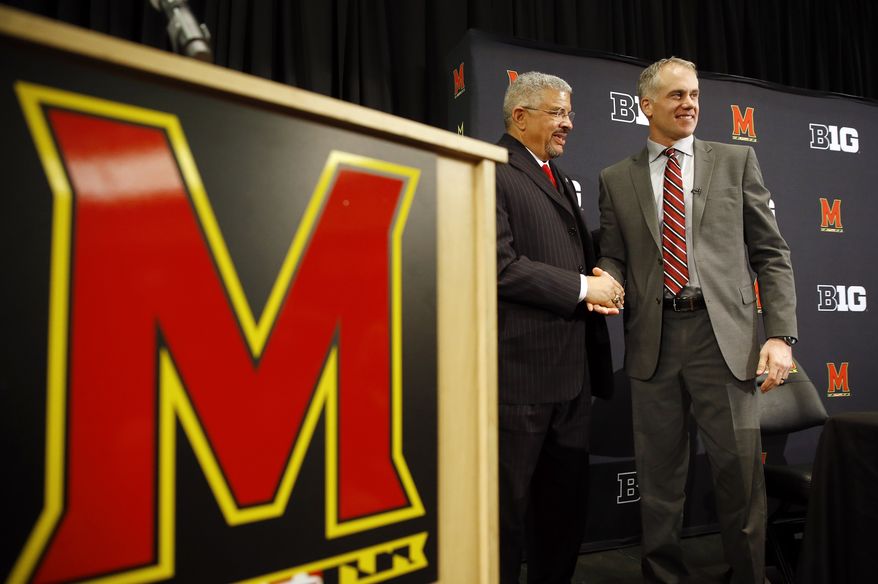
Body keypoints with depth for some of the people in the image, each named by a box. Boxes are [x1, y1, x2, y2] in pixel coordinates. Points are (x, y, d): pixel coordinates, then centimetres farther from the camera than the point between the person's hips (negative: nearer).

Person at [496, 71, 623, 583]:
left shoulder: (561, 179, 21)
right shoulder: (493, 172, -8)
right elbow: (500, 265, -20)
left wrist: (603, 286, 4)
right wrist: (583, 288, -12)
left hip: (573, 370, 9)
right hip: (520, 369, -9)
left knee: (568, 502, 18)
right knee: (507, 506, 4)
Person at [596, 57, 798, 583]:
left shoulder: (736, 161, 10)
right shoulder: (616, 179, 11)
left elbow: (771, 253, 6)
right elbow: (614, 257, 11)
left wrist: (782, 335, -3)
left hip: (724, 335, 0)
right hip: (653, 340, 1)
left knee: (742, 475, 3)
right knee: (660, 480, 10)